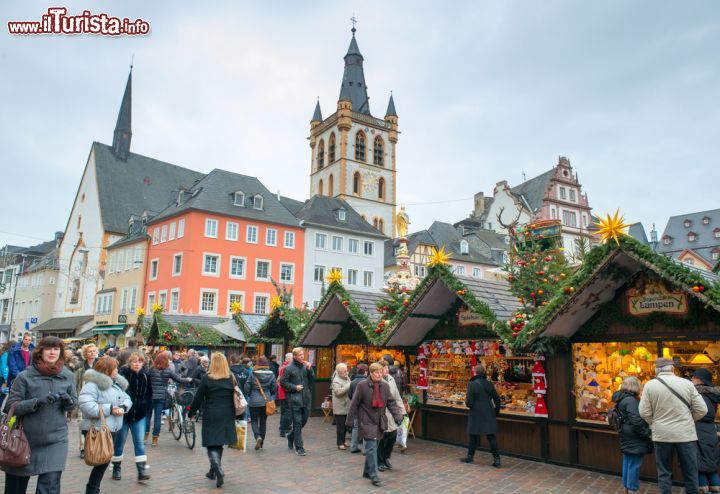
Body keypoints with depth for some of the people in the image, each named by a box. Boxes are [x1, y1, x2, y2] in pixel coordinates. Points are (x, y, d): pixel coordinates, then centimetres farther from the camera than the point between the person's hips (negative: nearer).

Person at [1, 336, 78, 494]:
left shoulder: (67, 376, -1)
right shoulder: (24, 376, -8)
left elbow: (74, 402, 8)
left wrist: (68, 400, -14)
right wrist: (37, 401, -25)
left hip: (55, 440, 0)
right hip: (25, 439, 0)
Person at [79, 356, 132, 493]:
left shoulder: (117, 383, 12)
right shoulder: (93, 384, -16)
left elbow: (127, 398, 14)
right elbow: (85, 405, -28)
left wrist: (123, 407, -9)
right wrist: (109, 409, -25)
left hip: (112, 428, 9)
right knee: (102, 460, -2)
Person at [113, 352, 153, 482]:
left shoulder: (145, 376, 0)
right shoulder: (122, 374, -12)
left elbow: (149, 394, 11)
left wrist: (146, 407, 2)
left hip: (139, 415, 2)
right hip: (123, 414, -2)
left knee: (140, 442, 2)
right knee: (119, 443, 11)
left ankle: (141, 471, 5)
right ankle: (116, 469, 27)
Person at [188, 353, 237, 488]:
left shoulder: (207, 379, -9)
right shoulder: (232, 378, 1)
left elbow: (198, 398, -5)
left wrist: (191, 413, 8)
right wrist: (236, 414, 18)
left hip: (211, 416, -4)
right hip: (227, 416, 4)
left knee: (212, 445, 2)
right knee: (219, 443, 19)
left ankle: (219, 470, -17)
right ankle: (213, 471, 31)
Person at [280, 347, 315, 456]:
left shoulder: (306, 366, 6)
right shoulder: (289, 368, -8)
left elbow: (312, 379, 7)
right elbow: (283, 382, -6)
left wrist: (309, 369, -9)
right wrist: (294, 387, -13)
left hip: (306, 398, 5)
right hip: (294, 399, -5)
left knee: (304, 421, 16)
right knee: (298, 423, -1)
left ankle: (291, 436, 40)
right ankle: (299, 447, 8)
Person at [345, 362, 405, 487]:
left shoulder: (385, 386, 3)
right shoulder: (362, 386, -10)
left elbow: (391, 403, 5)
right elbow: (354, 404, -7)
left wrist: (397, 416, -9)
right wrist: (349, 421, -6)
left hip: (380, 422, 5)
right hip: (367, 421, -5)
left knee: (373, 447, 13)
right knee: (371, 447, -11)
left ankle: (367, 471, 28)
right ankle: (373, 475, -5)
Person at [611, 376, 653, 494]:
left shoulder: (622, 399, 11)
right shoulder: (630, 400, -20)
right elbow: (636, 421, -25)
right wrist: (647, 433, -14)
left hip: (627, 438, 10)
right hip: (634, 438, -10)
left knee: (627, 463, 16)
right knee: (634, 465, -3)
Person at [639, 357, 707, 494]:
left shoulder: (649, 385, -6)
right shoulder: (687, 383, -4)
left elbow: (644, 412, -6)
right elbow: (702, 410, -1)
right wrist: (686, 421, 15)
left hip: (662, 434, 0)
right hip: (685, 434, 0)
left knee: (664, 472, 12)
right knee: (690, 472, 14)